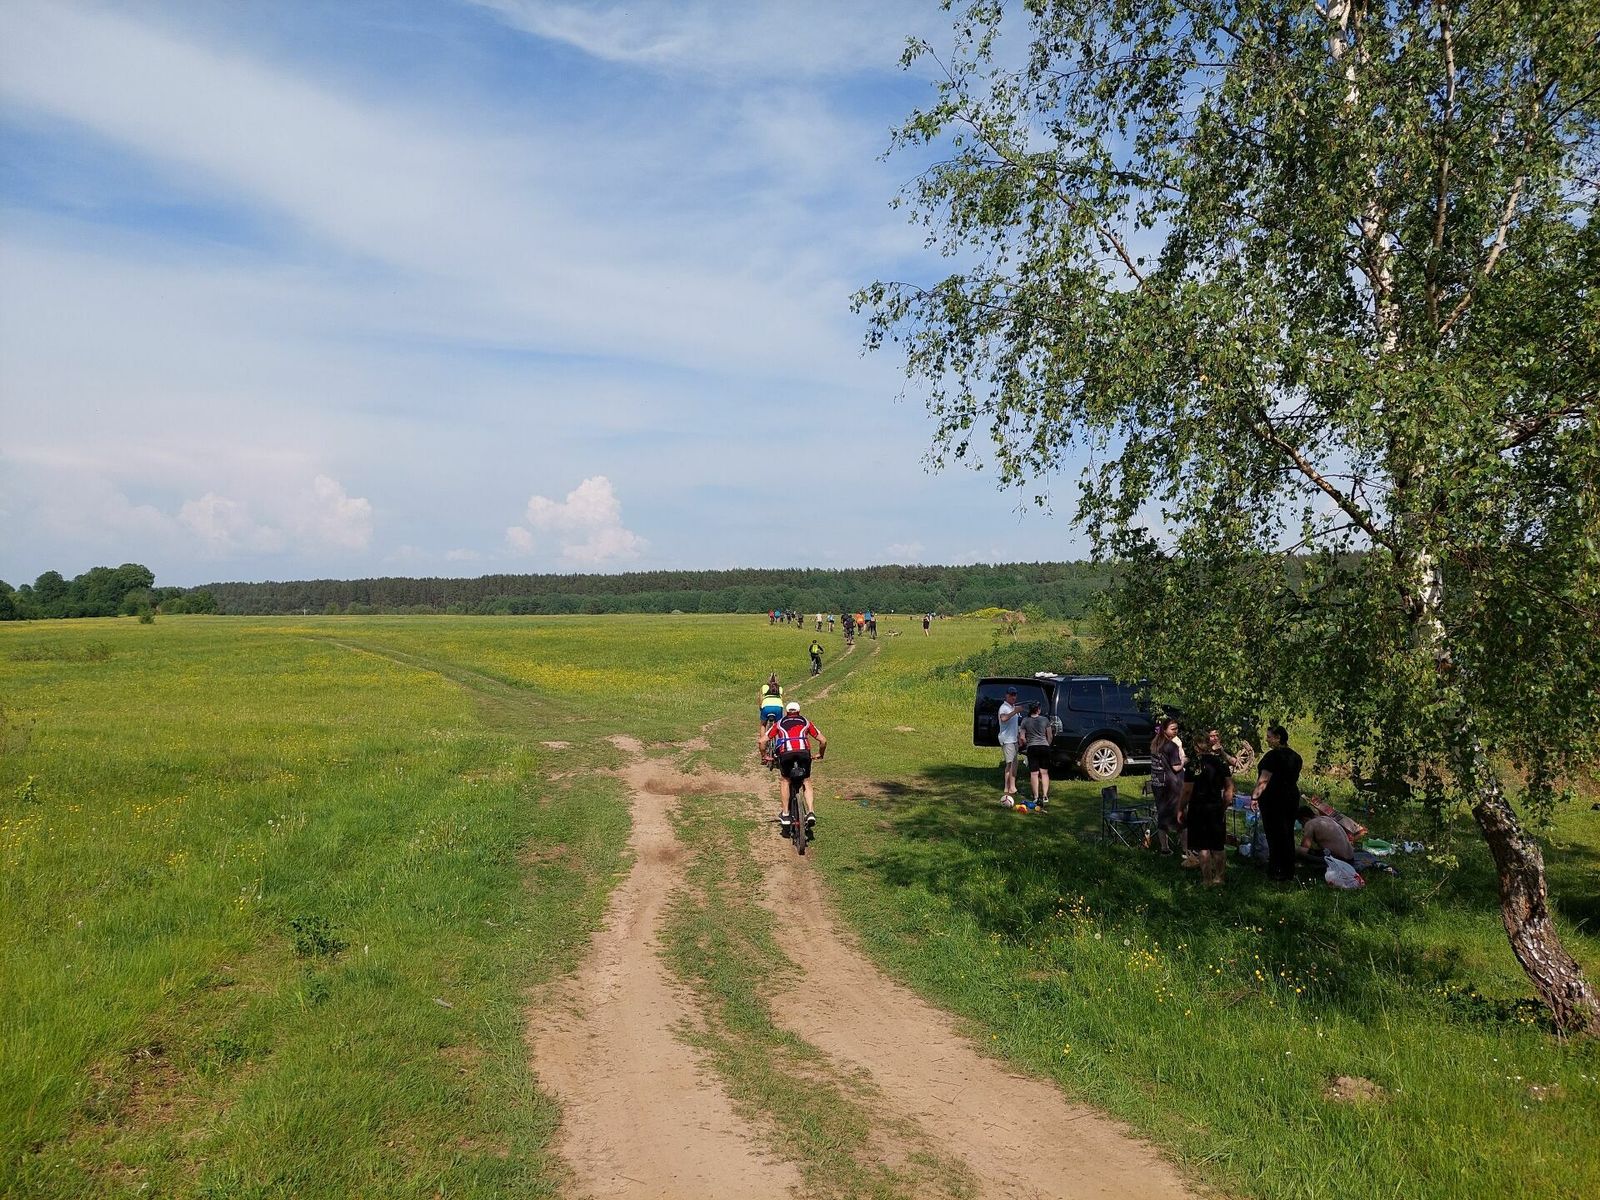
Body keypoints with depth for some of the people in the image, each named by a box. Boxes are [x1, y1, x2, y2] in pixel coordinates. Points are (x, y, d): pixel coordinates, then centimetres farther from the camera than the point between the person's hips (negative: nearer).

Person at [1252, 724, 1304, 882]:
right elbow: (1295, 779, 17)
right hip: (1292, 797, 8)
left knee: (1275, 835, -1)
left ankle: (1276, 872, 2)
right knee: (1288, 835, 13)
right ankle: (1289, 871, 19)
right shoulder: (1296, 757, 10)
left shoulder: (1272, 755, -15)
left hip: (1273, 798, -8)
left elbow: (1264, 780, -19)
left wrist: (1255, 796, -16)